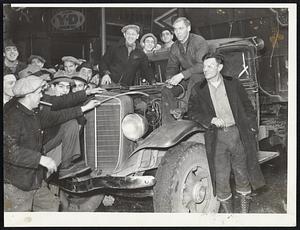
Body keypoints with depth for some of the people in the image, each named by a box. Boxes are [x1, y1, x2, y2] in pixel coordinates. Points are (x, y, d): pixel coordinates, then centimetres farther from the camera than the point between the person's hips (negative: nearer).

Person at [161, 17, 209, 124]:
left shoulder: (199, 42, -14)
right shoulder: (174, 47, 6)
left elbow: (202, 65, -25)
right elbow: (171, 67, 10)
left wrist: (182, 75, -32)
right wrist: (170, 79, -14)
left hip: (202, 76, -5)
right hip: (185, 79, 6)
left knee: (194, 77, -39)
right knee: (166, 91, -17)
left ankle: (184, 109, -40)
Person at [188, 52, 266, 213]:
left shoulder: (233, 84, 8)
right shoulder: (198, 90, 6)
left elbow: (247, 107, 11)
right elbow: (192, 112, 0)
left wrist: (252, 127, 4)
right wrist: (211, 119, -14)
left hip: (237, 133, 1)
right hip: (216, 137, 0)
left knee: (242, 173, 9)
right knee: (221, 178, 1)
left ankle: (245, 210, 26)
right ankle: (228, 211, 20)